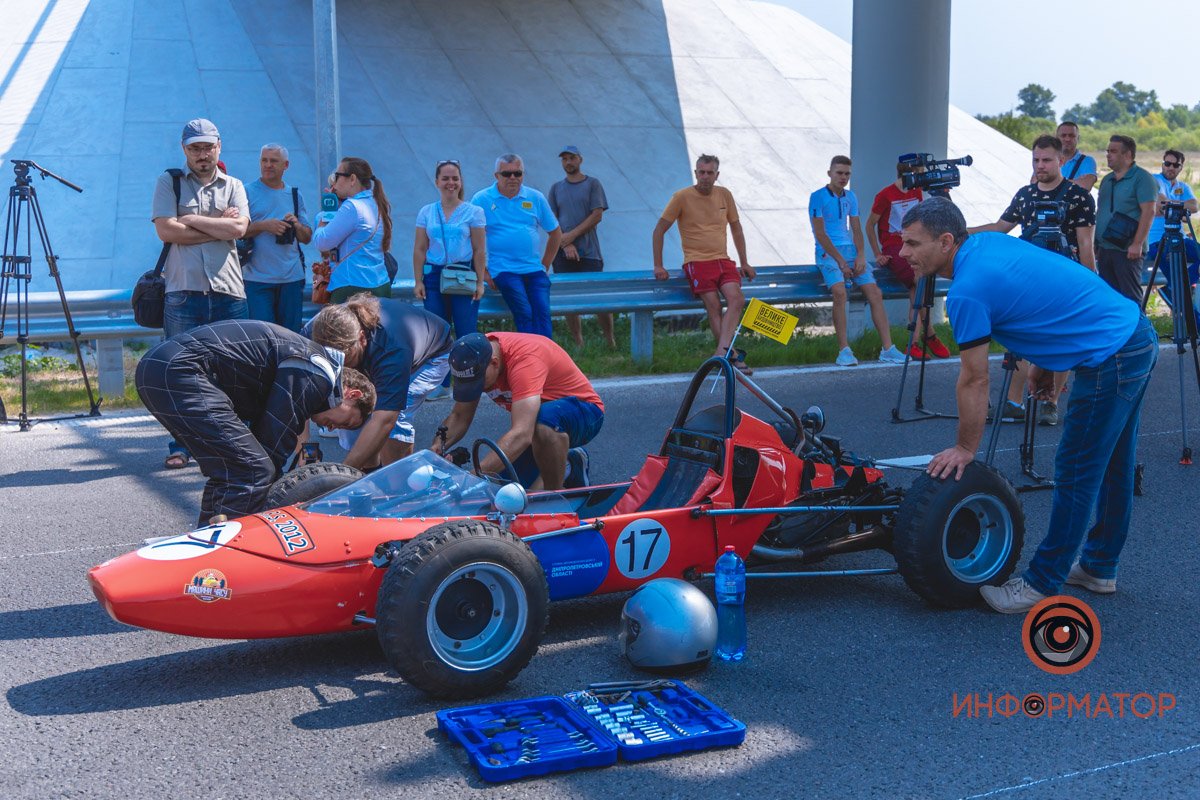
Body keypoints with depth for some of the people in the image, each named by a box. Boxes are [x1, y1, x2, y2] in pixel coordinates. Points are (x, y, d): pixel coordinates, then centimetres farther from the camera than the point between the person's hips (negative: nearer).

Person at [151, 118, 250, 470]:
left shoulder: (233, 186, 15)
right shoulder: (169, 183, 10)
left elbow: (238, 229, -3)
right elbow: (167, 230, -6)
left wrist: (191, 220, -3)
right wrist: (219, 225, -2)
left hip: (228, 291, 2)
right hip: (183, 291, -2)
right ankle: (180, 447, 5)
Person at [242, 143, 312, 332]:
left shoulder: (295, 195, 14)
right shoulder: (247, 192, 3)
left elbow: (307, 238, 14)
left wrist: (297, 225, -7)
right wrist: (263, 226, -15)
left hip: (292, 278, 3)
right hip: (257, 279, -3)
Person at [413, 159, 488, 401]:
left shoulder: (473, 212, 1)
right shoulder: (426, 213, 8)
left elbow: (479, 250, 0)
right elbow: (419, 250, 8)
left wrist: (480, 282, -5)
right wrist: (418, 281, 2)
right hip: (434, 276, 3)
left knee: (466, 332, -5)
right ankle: (441, 384, 11)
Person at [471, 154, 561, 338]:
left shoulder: (535, 198, 10)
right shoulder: (481, 200, 2)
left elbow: (555, 233, 19)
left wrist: (545, 266, 14)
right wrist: (482, 270, -5)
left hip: (534, 269, 3)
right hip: (503, 269, -3)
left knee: (543, 314, -11)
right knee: (524, 314, -18)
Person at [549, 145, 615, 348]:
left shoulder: (592, 184, 5)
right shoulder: (556, 189, 13)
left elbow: (597, 215, -4)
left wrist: (571, 236, -10)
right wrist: (565, 245, -10)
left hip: (589, 253, -3)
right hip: (563, 254, 3)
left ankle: (610, 343, 5)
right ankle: (579, 345, 7)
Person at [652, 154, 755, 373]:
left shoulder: (724, 194, 11)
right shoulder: (682, 197, -1)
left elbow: (736, 228, 23)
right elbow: (659, 230, 3)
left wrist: (744, 262, 20)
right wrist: (658, 266, -1)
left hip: (723, 260, 4)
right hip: (697, 262, -3)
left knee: (737, 299, -22)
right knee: (713, 306, -21)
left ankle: (722, 352, -31)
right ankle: (731, 354, -21)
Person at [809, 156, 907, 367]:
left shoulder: (850, 197, 16)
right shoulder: (818, 197, -3)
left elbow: (856, 230, 15)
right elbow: (820, 233, -9)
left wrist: (861, 255, -3)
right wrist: (840, 261, -15)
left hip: (850, 250, 6)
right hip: (828, 253, -6)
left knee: (875, 292, -10)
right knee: (839, 291, -31)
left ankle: (887, 348, -10)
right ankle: (844, 350, -27)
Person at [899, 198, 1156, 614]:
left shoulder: (967, 291, -19)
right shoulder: (989, 241, 7)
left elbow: (975, 381, -13)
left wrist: (965, 449, -2)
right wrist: (1043, 363, 19)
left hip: (1110, 358, -10)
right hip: (1138, 335, 10)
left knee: (1076, 475, -1)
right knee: (1111, 467, 19)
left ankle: (1043, 584, 9)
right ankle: (1099, 567, 32)